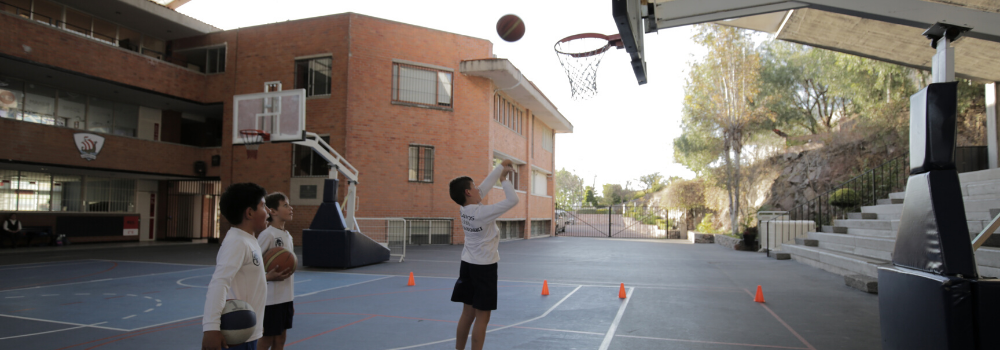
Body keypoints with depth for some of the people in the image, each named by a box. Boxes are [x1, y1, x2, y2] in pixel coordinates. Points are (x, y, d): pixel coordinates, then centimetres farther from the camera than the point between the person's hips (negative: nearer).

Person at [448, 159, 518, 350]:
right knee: (482, 316, -1)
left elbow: (485, 186, 10)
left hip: (468, 263, 8)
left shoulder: (464, 209, 1)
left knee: (467, 313, 14)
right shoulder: (483, 212, -22)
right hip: (484, 266, -8)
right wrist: (505, 179, -5)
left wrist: (501, 167, 15)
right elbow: (513, 200, -19)